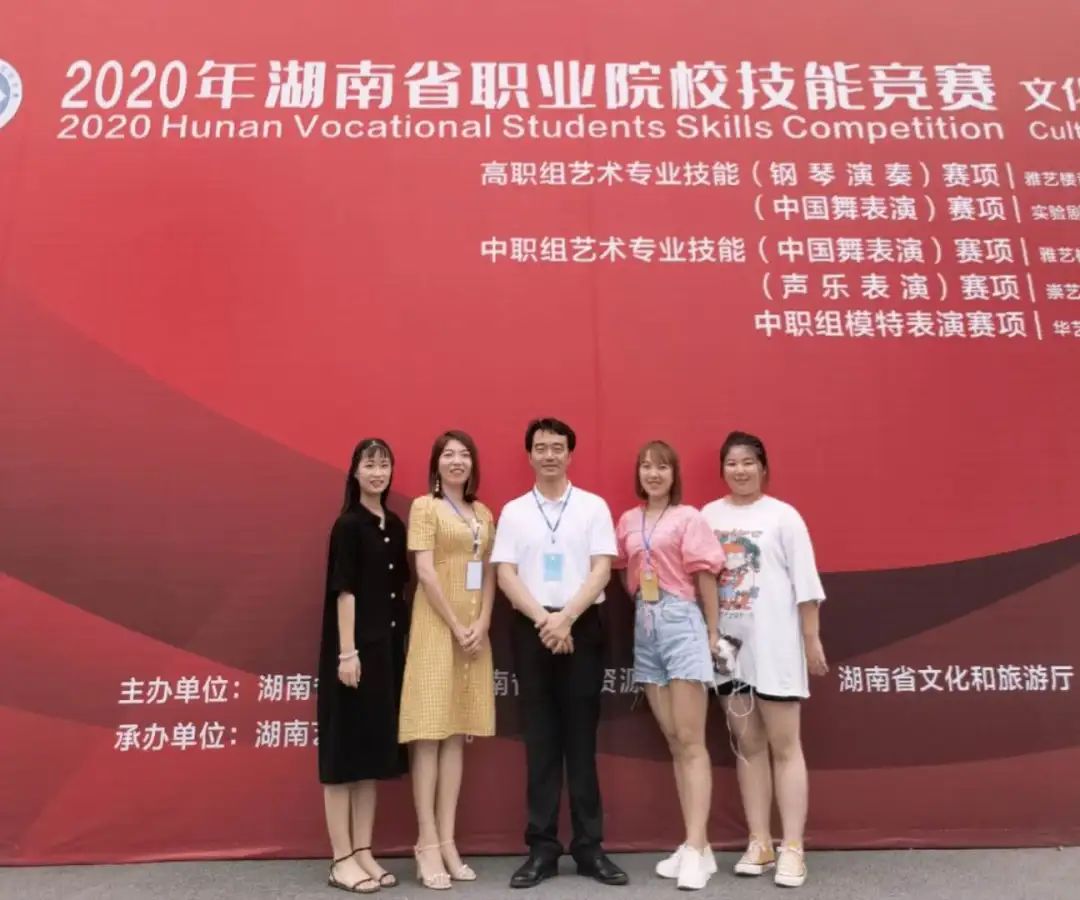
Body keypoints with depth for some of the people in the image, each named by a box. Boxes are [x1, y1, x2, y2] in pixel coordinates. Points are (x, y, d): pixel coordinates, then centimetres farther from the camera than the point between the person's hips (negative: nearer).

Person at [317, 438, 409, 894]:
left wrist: (398, 645, 9)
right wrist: (347, 652, -17)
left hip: (388, 646, 7)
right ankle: (341, 859, 13)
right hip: (353, 647, -7)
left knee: (375, 750, 12)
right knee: (345, 751, 2)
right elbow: (344, 591, -13)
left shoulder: (395, 526, 10)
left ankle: (363, 852, 23)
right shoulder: (348, 525, -8)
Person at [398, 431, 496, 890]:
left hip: (475, 630, 6)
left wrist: (482, 623, -4)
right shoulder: (424, 506, -3)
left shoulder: (483, 513, 13)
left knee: (457, 734, 8)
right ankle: (427, 844, 7)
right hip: (436, 628, -6)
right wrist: (456, 626, -13)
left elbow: (490, 573, 10)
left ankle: (447, 841, 15)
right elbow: (425, 571, -11)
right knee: (430, 734, -2)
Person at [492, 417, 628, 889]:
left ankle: (589, 846, 16)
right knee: (540, 739, 6)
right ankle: (542, 847, 16)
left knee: (581, 737, 6)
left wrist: (566, 617, -15)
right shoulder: (513, 511, 6)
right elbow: (506, 574, 0)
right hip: (531, 628, 1)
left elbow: (601, 570, -4)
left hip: (582, 626, -1)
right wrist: (542, 619, -13)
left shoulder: (594, 507, 3)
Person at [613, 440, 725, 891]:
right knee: (673, 742, 9)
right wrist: (644, 604, 7)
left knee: (691, 741, -5)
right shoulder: (628, 521, 11)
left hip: (681, 621, -5)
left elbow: (705, 575, -5)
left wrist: (713, 631, -4)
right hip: (645, 626, 5)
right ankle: (695, 844, 17)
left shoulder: (688, 517, -3)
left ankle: (696, 848, -3)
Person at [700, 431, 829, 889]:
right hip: (728, 643, 4)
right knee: (747, 743, 11)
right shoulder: (708, 515, 5)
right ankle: (760, 842, 22)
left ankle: (792, 848, 12)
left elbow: (805, 581, -3)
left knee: (784, 745, 3)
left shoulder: (783, 515, -3)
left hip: (774, 643, -3)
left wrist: (812, 640, -4)